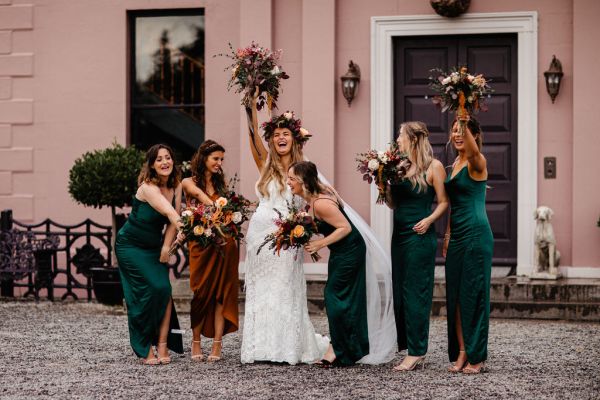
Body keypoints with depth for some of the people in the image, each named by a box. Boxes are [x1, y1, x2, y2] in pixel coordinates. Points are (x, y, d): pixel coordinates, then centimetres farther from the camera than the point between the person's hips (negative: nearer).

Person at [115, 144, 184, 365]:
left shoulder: (176, 187, -4)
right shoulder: (148, 187, -26)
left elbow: (173, 219, -2)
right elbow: (170, 214, -40)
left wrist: (166, 247, -11)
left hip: (154, 246, 6)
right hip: (131, 246, -6)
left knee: (164, 290, -10)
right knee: (149, 290, -16)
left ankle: (162, 347, -8)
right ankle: (145, 350, -6)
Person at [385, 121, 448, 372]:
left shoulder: (433, 167, -5)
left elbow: (444, 202, -5)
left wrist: (429, 220, -20)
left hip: (420, 236, -7)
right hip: (399, 234, 7)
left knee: (415, 292, -7)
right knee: (400, 292, 8)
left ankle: (416, 353, -4)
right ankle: (410, 347, 14)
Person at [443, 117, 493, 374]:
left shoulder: (477, 163, -10)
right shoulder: (455, 163, 14)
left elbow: (473, 151, -36)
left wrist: (465, 123, -47)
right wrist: (448, 234, 16)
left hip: (476, 234, -8)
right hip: (457, 235, 8)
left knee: (474, 294, -4)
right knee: (455, 294, 7)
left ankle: (477, 357, 3)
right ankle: (461, 353, 13)